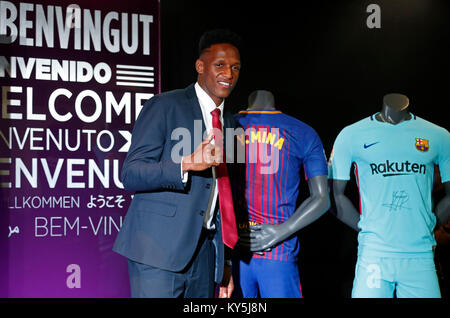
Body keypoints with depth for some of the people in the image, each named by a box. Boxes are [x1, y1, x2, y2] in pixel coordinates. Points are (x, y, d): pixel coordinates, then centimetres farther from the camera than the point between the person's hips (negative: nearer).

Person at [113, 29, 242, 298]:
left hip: (204, 254, 6)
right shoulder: (164, 106, -3)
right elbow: (130, 174, -10)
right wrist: (187, 164, -24)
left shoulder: (229, 122, 17)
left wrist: (224, 262, 18)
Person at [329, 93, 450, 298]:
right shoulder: (351, 135, 4)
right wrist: (364, 228, 0)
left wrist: (427, 227, 5)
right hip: (373, 253, -1)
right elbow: (335, 194, 8)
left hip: (421, 257, 1)